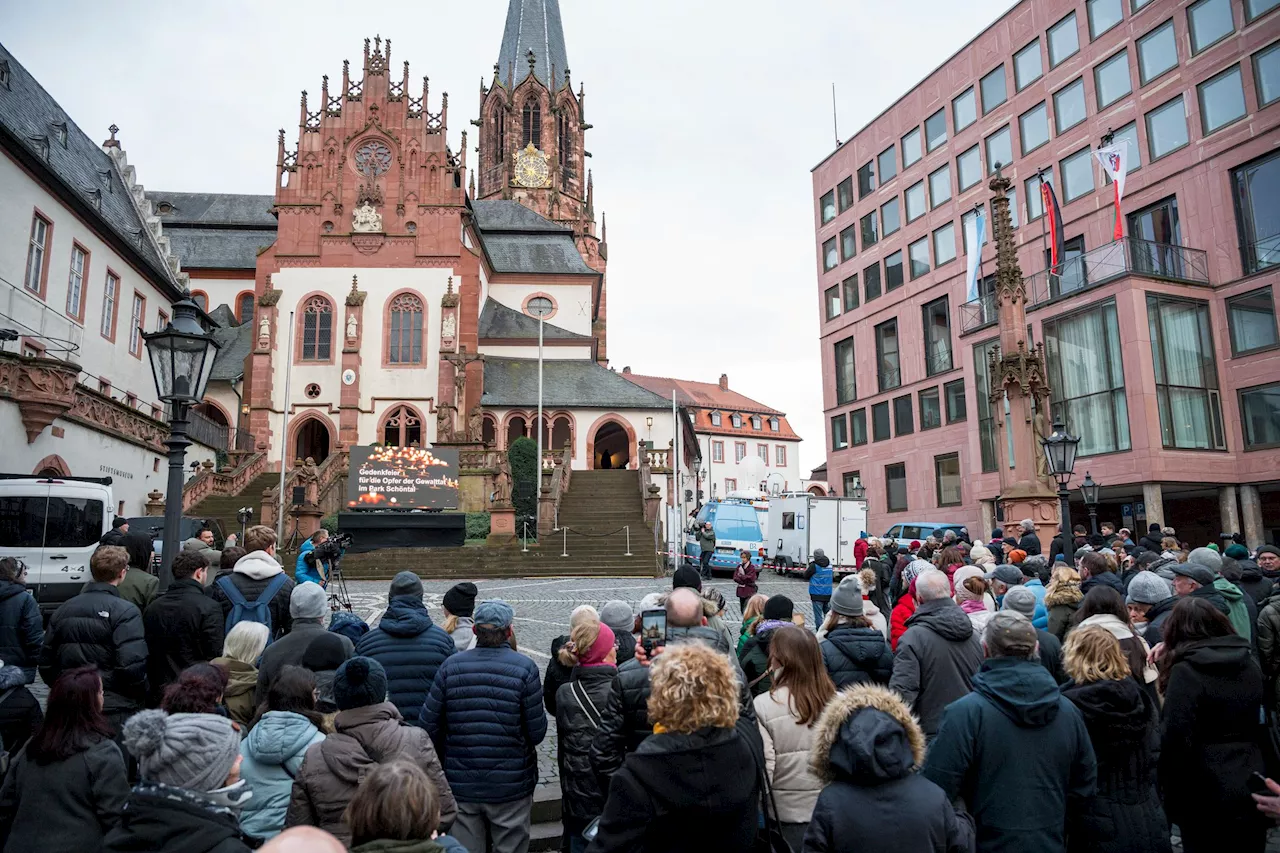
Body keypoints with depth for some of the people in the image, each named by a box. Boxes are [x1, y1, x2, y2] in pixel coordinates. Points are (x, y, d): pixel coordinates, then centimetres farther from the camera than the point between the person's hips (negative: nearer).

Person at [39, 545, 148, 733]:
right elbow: (132, 664, -21)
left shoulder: (64, 609, 8)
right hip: (114, 710, -6)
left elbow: (46, 661, 13)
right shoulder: (125, 612, -14)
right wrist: (140, 697, -5)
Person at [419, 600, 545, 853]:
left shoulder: (451, 666, -5)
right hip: (510, 785, -2)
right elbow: (537, 733, -12)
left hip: (461, 784, 2)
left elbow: (429, 725, -3)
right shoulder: (524, 668, -12)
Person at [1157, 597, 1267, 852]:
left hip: (1206, 796, -6)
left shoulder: (1185, 671, -17)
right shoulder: (1250, 665, 3)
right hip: (1251, 790, 6)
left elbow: (1176, 739, -19)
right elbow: (1262, 726, 15)